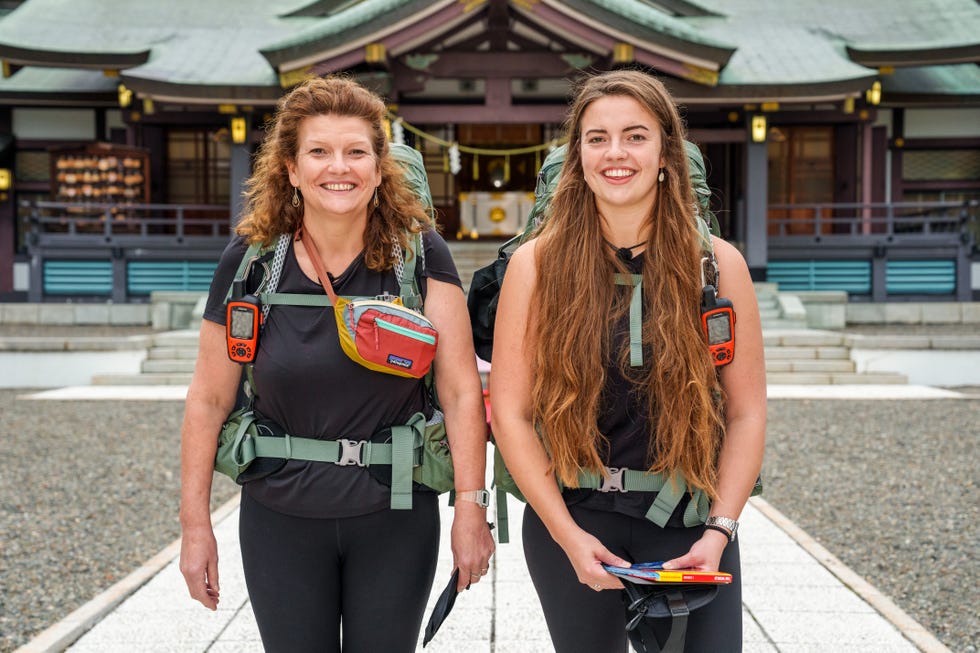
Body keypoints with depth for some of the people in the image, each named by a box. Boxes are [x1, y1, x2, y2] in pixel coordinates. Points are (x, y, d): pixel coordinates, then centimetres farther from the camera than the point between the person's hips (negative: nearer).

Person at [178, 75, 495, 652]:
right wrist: (196, 525, 0)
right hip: (281, 520, 1)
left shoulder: (419, 253, -7)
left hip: (397, 518, 0)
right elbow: (209, 401, 0)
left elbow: (461, 390, -9)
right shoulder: (250, 261, -4)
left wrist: (471, 510, -13)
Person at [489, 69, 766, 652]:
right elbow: (510, 412, -4)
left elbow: (746, 414, 0)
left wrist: (719, 531, -9)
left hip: (689, 527, 0)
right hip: (570, 522, 0)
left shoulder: (717, 264, -1)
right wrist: (568, 534, -11)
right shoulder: (538, 264, -2)